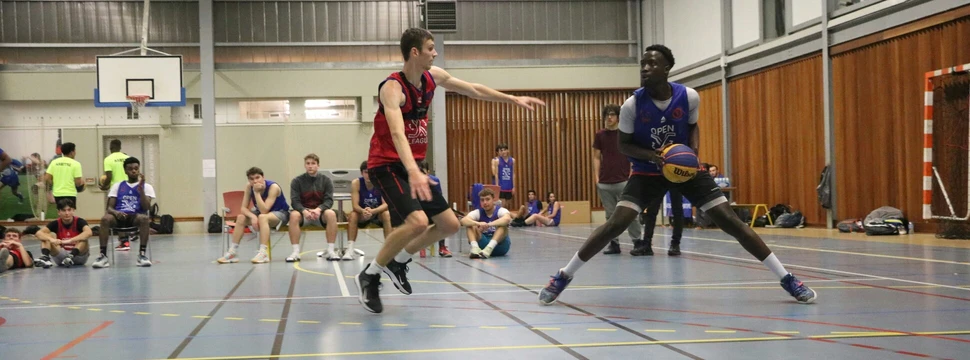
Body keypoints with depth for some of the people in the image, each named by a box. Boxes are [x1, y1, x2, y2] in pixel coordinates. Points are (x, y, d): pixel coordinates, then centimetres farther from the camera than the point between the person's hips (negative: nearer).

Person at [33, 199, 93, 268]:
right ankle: (45, 257, -39)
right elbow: (39, 233, -19)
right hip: (61, 257, 2)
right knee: (48, 236, -16)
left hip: (78, 255, -2)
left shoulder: (79, 221, -12)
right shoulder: (56, 223, -4)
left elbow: (89, 232, -34)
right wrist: (51, 239, -39)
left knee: (83, 238, -29)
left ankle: (71, 257, -45)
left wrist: (70, 240, -45)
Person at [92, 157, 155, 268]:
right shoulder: (117, 186, 17)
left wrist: (141, 189, -13)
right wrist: (115, 212, -15)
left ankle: (142, 254, -33)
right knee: (105, 219, -32)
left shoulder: (146, 186, 12)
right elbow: (109, 207, 9)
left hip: (136, 216, -1)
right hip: (119, 216, 1)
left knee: (144, 218, -37)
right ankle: (103, 255, -32)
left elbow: (146, 207, -2)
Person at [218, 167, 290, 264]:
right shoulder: (249, 186, -13)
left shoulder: (273, 187, -28)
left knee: (263, 217, -36)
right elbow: (243, 208, -13)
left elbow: (264, 211, -34)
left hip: (280, 212, -6)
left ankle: (263, 253, -42)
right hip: (261, 211, 6)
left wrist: (256, 192, -37)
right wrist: (252, 216, -32)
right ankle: (232, 253, -13)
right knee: (241, 218, -17)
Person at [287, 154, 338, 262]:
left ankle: (330, 251, -28)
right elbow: (295, 201, -8)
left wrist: (319, 209, -28)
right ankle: (295, 252, -30)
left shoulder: (326, 180, 2)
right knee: (294, 215, -34)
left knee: (331, 214, -33)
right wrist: (304, 211, -29)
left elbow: (329, 200, -7)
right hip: (303, 212, 0)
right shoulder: (297, 181, 1)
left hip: (320, 213, 0)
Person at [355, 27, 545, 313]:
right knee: (418, 222, -28)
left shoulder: (433, 77, 2)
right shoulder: (392, 87, -23)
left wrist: (513, 99, 18)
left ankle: (398, 261, 25)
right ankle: (370, 276, -10)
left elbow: (472, 90, 17)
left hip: (411, 166, 9)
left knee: (450, 225, 8)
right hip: (387, 164, -9)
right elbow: (397, 133, -39)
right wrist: (413, 172, -53)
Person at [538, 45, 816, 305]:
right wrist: (652, 155, -24)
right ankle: (562, 277, -3)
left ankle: (786, 278, 3)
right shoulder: (632, 105, -18)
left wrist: (694, 151, -13)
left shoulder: (689, 97, -14)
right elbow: (624, 145, -6)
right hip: (648, 172, -1)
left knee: (730, 221, -6)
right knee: (616, 224, -17)